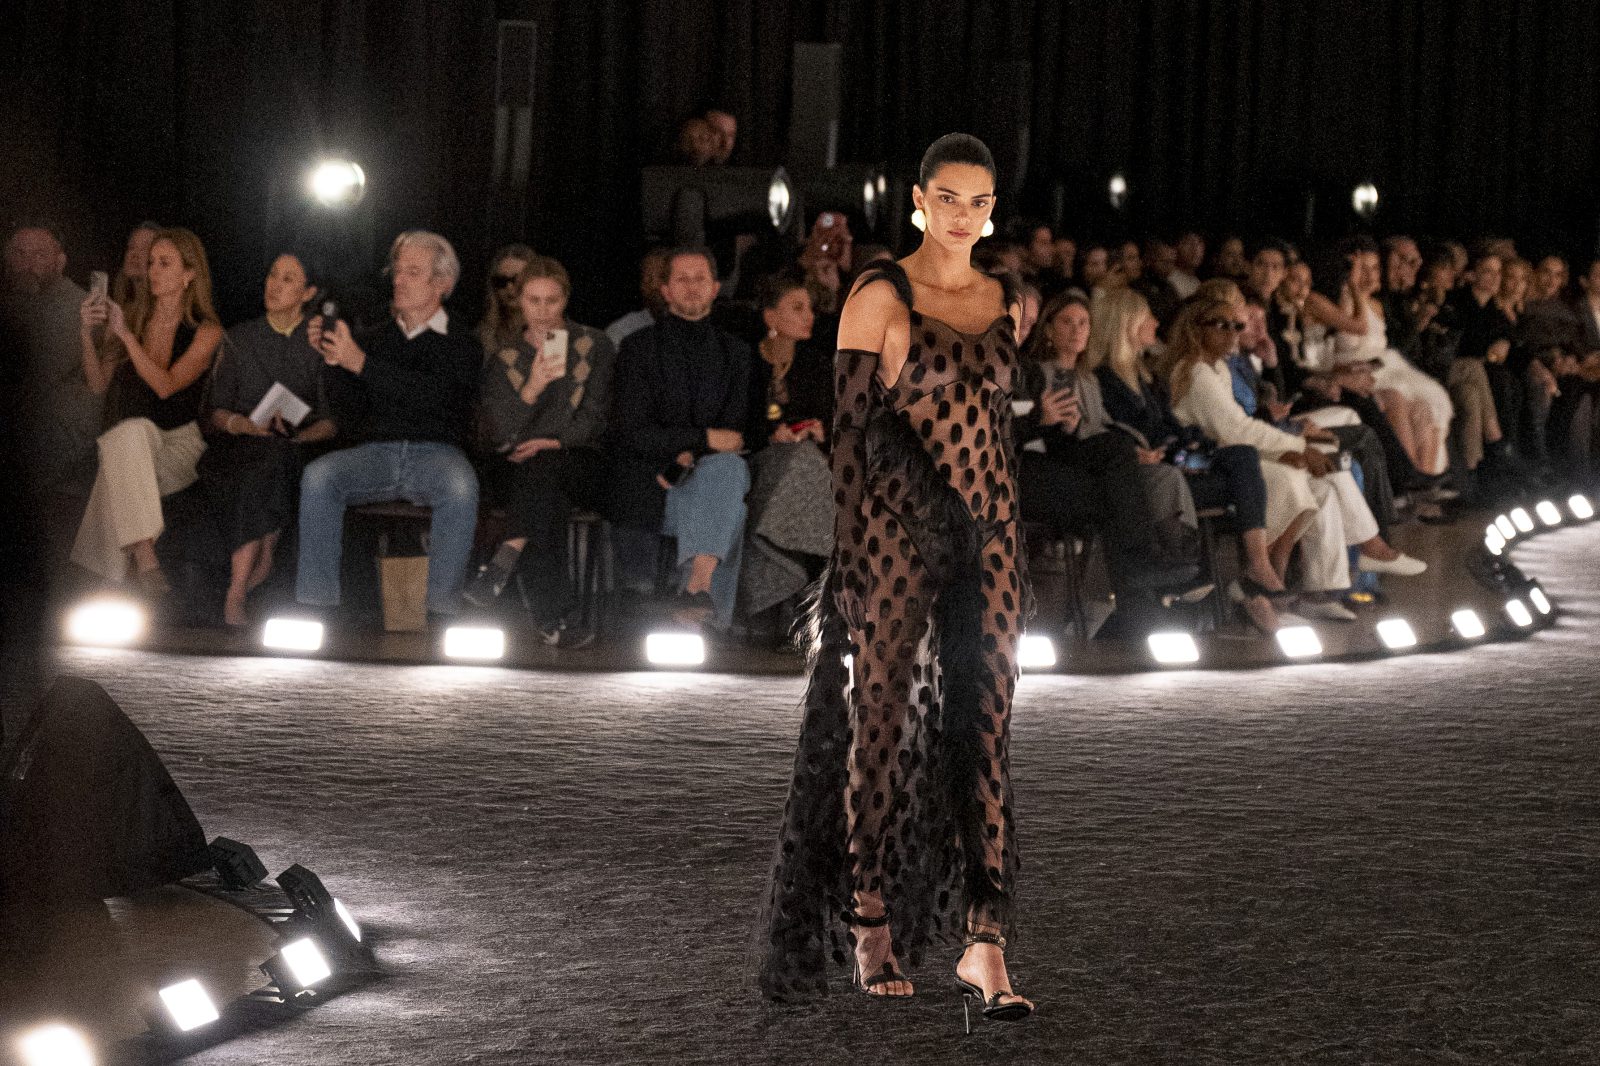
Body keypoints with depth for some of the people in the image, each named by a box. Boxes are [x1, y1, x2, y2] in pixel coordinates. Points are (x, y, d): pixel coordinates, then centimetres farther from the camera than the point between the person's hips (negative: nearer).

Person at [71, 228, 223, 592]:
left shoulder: (206, 331, 1)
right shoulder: (131, 318, 12)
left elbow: (166, 385, -13)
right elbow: (99, 383, 9)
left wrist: (125, 334, -17)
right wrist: (87, 333, -6)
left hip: (180, 444, -2)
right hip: (124, 440, 2)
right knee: (133, 430, -37)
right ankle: (144, 557, -50)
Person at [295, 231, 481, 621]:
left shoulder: (460, 344, 11)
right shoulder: (375, 339, 20)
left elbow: (432, 395, -11)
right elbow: (350, 422, 11)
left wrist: (360, 364, -17)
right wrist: (335, 362, -5)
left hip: (437, 452, -2)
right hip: (375, 453, 3)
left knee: (460, 484, -37)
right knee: (318, 475, -29)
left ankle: (443, 613, -34)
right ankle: (316, 607, -30)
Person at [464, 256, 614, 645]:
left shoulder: (594, 346, 10)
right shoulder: (502, 357, 12)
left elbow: (594, 418, 3)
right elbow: (498, 432, -2)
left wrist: (555, 442, -16)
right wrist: (532, 388, -20)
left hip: (579, 464, -1)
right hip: (514, 466, 1)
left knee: (544, 465, -38)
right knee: (548, 495, -36)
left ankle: (507, 558, -43)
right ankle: (553, 616, -45)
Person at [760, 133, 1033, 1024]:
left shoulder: (1008, 304, 11)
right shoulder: (880, 297, -6)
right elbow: (847, 430, -8)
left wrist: (1016, 557, 16)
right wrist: (848, 557, -12)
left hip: (988, 536, 5)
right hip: (896, 536, -4)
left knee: (987, 726, -1)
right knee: (881, 720, 3)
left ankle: (985, 943, -1)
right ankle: (871, 927, 17)